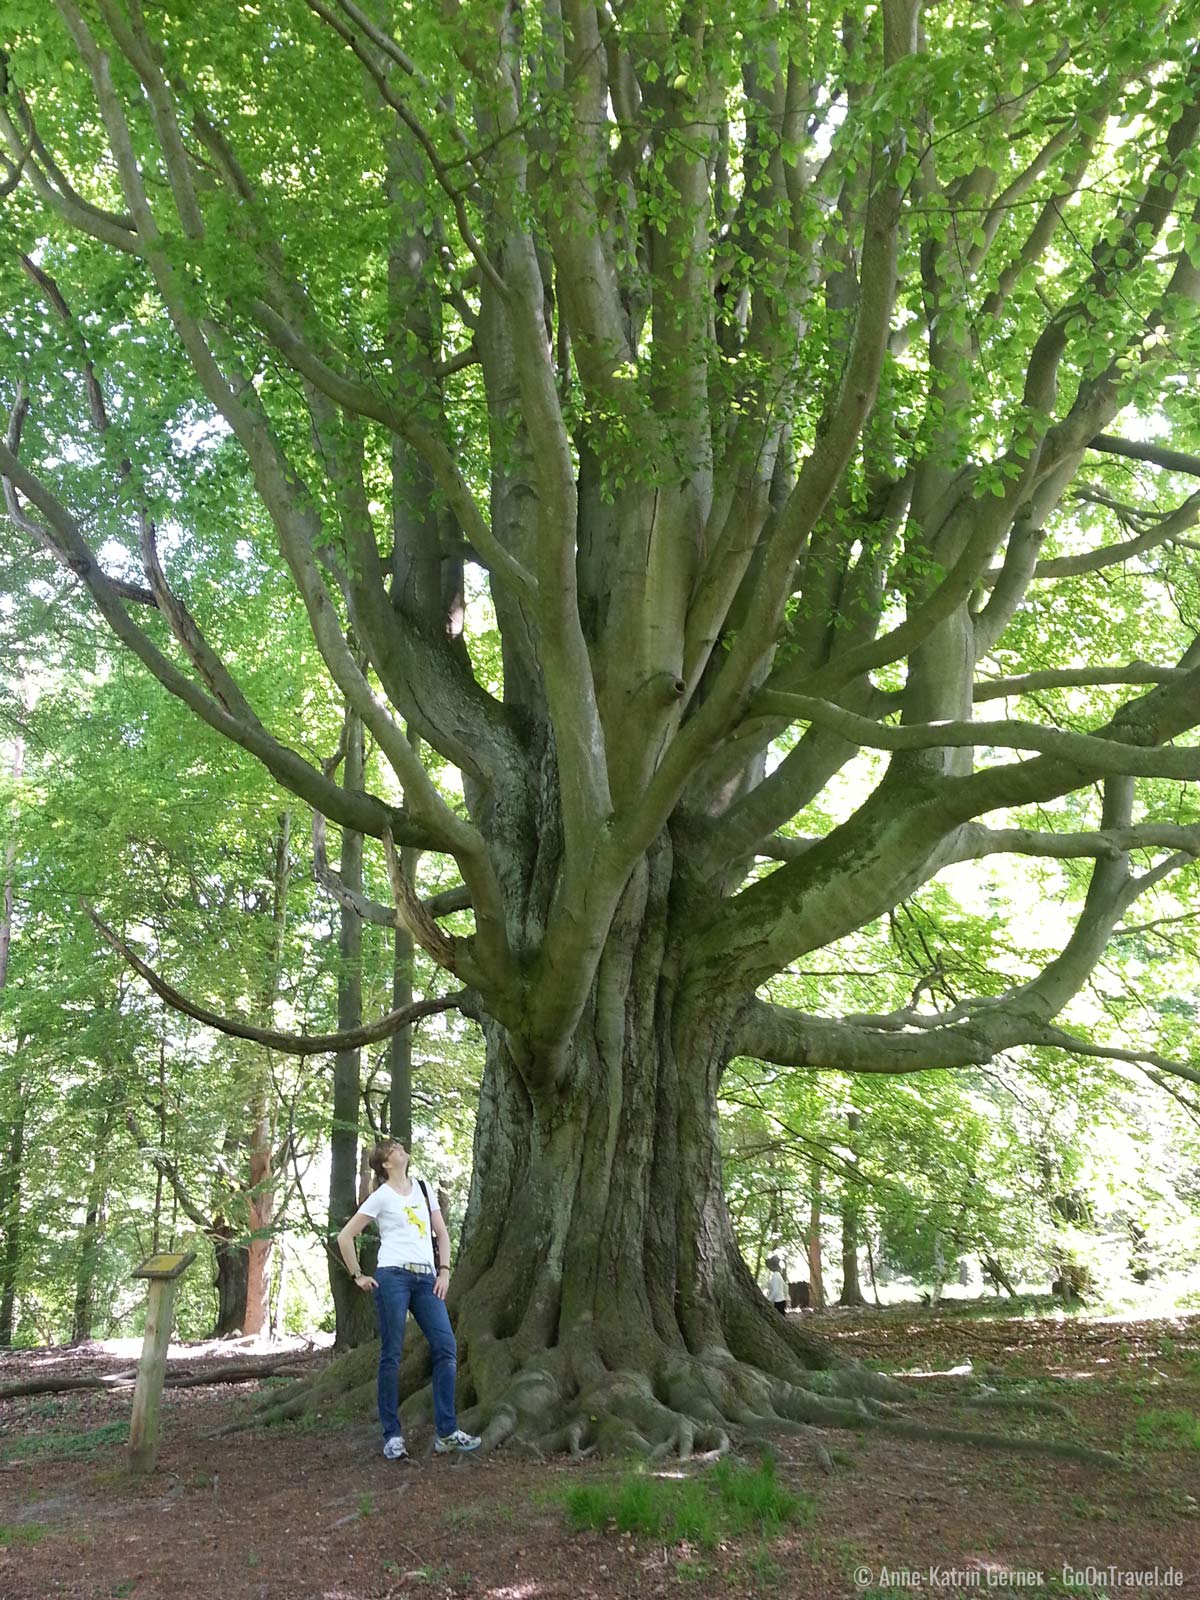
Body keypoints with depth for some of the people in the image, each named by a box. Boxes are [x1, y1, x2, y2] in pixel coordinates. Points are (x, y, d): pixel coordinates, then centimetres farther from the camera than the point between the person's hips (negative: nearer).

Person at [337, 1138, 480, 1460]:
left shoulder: (423, 1188, 16)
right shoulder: (381, 1196, 1)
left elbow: (441, 1233, 18)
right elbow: (345, 1236, 1)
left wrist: (444, 1271, 7)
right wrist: (358, 1275, -1)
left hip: (426, 1278, 5)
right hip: (393, 1276, -5)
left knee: (446, 1347, -5)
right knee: (391, 1355, -2)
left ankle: (447, 1432, -1)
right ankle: (392, 1436, 6)